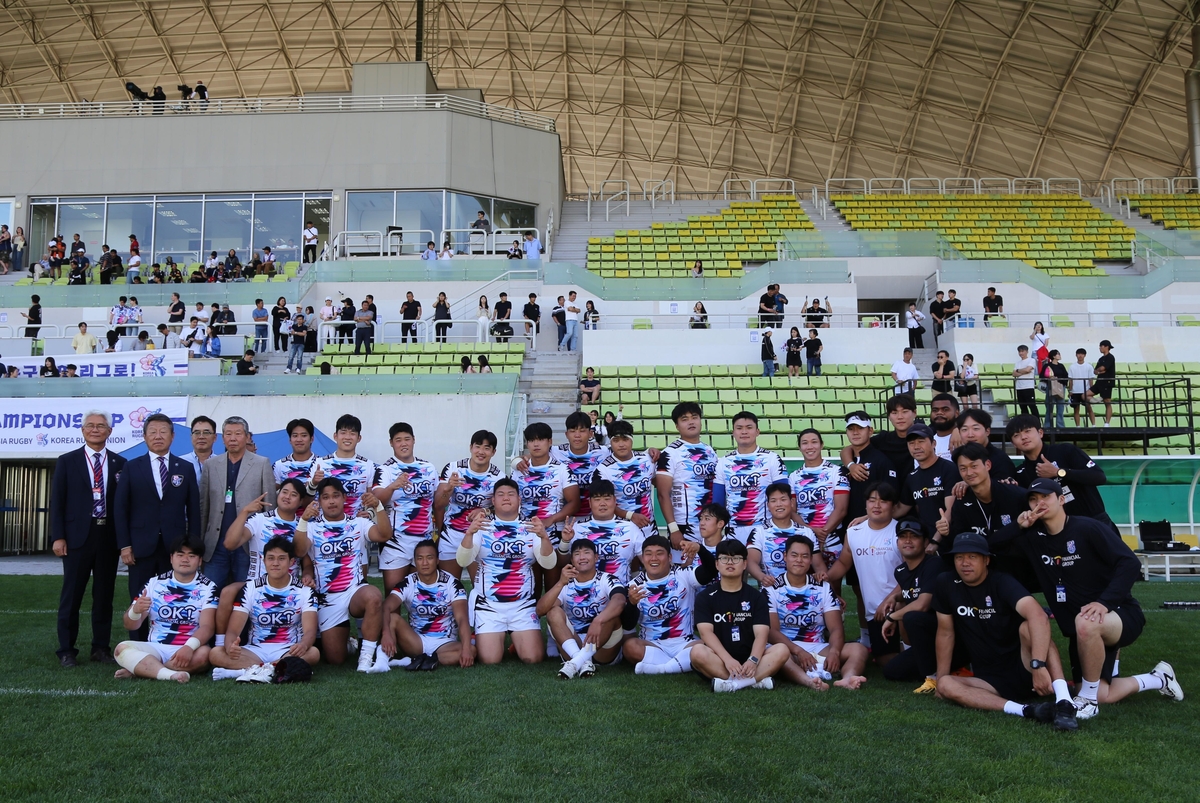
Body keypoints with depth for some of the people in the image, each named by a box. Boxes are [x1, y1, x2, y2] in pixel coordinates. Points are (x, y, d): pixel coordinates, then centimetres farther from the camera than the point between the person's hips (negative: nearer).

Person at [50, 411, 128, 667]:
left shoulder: (120, 463, 8)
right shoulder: (66, 461, 5)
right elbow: (57, 501, 1)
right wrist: (58, 537, -8)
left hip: (109, 536, 2)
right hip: (77, 536, -1)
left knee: (104, 595, 7)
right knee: (71, 596, 3)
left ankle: (101, 648, 16)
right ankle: (66, 651, 11)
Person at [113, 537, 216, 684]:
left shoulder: (207, 588, -1)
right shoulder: (154, 583, 7)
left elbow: (207, 626, -13)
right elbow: (131, 626, 5)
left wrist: (189, 647, -33)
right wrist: (135, 611, -19)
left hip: (189, 650, -2)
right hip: (155, 649, 2)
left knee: (203, 653, -34)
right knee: (122, 649, -23)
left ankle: (141, 669, -21)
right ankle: (170, 674, -40)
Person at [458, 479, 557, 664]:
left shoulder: (531, 528, 3)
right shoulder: (481, 527, 0)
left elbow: (549, 564, -10)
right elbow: (463, 561, -15)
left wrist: (544, 537, -30)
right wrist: (469, 533, -33)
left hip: (523, 605, 1)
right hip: (488, 604, -1)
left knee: (533, 658, -10)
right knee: (489, 660, -12)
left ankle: (517, 642, 24)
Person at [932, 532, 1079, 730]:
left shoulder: (1001, 582, -14)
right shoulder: (946, 584, -1)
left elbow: (1038, 616, -32)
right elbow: (946, 633, 9)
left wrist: (1038, 665, -44)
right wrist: (941, 678, 6)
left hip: (1023, 669, -4)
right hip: (991, 681, 4)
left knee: (1028, 627, -30)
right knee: (945, 685, -23)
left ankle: (1063, 702, -40)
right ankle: (1025, 710, -33)